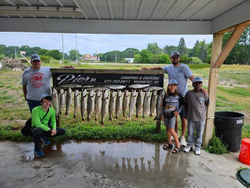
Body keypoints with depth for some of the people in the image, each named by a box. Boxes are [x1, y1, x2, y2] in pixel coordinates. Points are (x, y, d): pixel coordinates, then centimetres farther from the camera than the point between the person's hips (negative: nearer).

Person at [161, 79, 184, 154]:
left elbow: (182, 104, 4)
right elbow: (163, 106, 7)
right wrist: (162, 115, 6)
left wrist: (178, 111, -10)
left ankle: (178, 146, 4)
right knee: (167, 129, 15)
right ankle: (169, 143, 32)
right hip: (166, 114, 5)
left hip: (173, 115, -5)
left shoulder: (178, 96, -7)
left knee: (171, 130, -8)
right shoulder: (166, 95, 2)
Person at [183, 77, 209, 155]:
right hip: (191, 117, 1)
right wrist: (186, 114, 8)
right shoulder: (189, 93, -4)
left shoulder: (204, 94, -6)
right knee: (190, 132, 13)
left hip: (201, 118, -1)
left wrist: (202, 111, 6)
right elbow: (185, 104, 6)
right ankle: (189, 145, 30)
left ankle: (198, 147, 27)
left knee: (199, 133, 11)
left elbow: (207, 104, 6)